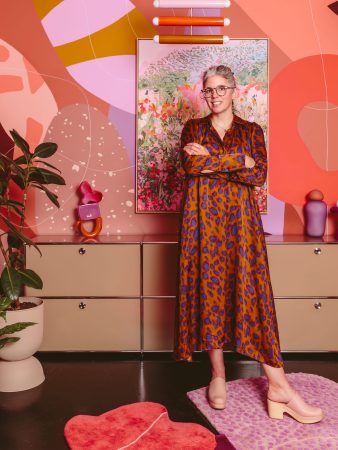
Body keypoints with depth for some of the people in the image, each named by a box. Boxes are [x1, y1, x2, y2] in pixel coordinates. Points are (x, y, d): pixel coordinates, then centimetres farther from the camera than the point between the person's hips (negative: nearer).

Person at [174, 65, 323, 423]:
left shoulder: (251, 131, 11)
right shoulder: (193, 128, 12)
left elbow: (259, 175, -6)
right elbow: (191, 165, -9)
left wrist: (210, 161, -9)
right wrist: (240, 160, -8)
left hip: (240, 220, 0)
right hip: (203, 219, 1)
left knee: (250, 291, -6)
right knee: (208, 289, 0)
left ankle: (278, 386, -4)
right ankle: (218, 376, 12)